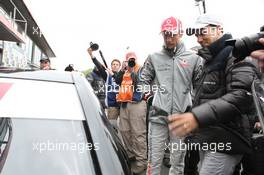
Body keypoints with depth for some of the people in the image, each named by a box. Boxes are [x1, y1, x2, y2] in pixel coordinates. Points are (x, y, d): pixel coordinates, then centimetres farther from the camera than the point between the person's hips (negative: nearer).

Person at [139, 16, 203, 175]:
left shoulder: (193, 58, 5)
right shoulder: (154, 58, 9)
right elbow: (144, 80, 16)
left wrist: (193, 101, -2)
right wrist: (147, 91, 2)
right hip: (158, 116, 1)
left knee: (178, 162, 11)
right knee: (154, 160, 5)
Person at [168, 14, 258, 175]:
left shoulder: (236, 55, -11)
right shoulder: (211, 61, 20)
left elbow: (242, 96, -26)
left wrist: (198, 117, -35)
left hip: (224, 143, -9)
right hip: (206, 140, 9)